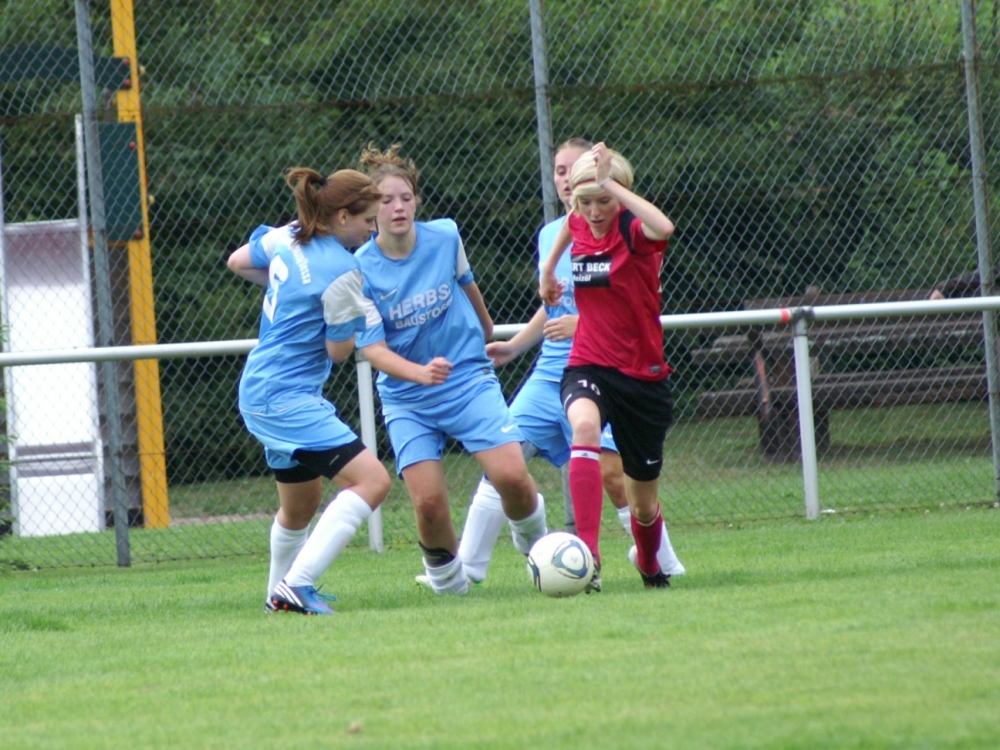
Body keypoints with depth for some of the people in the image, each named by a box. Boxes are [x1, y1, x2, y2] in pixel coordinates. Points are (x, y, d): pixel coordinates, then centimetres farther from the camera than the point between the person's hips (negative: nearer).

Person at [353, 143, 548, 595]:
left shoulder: (445, 237, -6)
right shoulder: (362, 271, -14)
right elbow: (373, 349, -17)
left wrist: (487, 331, 32)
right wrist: (420, 372, -35)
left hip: (470, 379, 1)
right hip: (406, 399, -1)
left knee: (511, 476, -17)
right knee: (428, 502, -15)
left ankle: (532, 536, 17)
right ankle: (445, 575, 14)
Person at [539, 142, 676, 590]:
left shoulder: (633, 232, -12)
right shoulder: (579, 227, 2)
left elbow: (663, 228, -40)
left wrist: (610, 183, -34)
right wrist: (549, 267, 27)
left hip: (642, 375, -2)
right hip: (588, 368, 2)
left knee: (643, 505, 10)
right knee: (585, 425, -36)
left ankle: (650, 566, 45)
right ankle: (587, 553, -45)